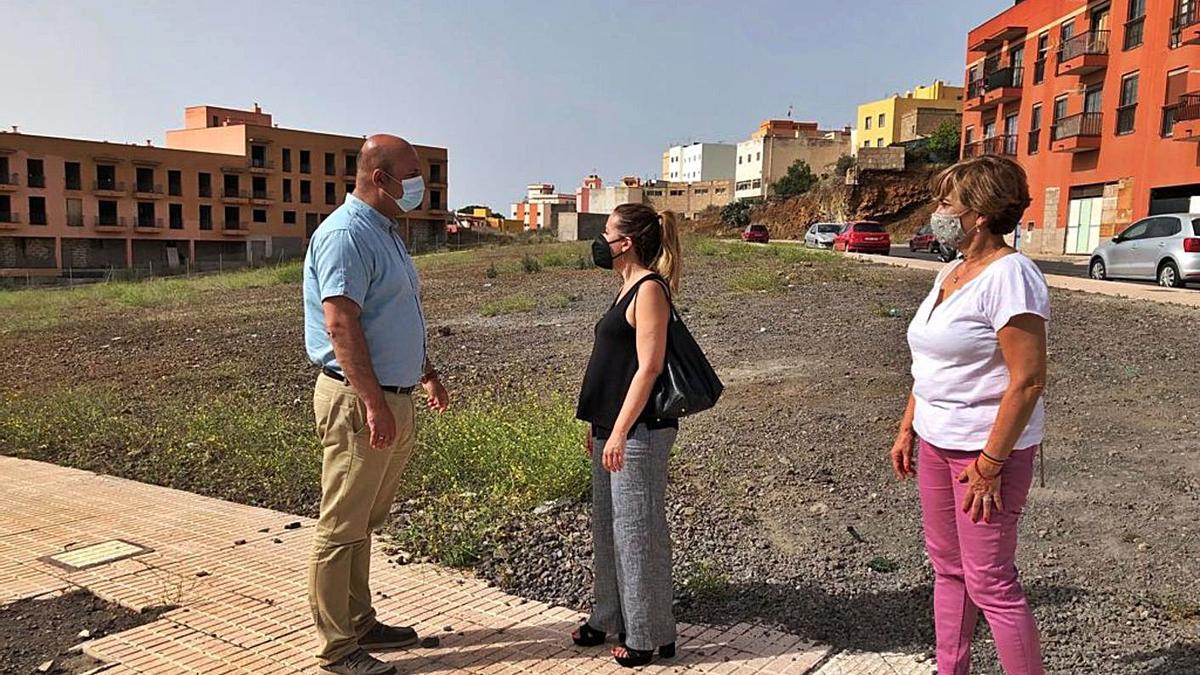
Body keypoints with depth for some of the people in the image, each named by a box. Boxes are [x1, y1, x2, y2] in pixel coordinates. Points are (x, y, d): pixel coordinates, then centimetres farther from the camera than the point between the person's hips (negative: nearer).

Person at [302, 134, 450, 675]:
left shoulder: (385, 233, 16)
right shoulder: (346, 234, -16)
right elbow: (341, 324, -23)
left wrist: (426, 373, 27)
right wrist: (374, 403, -27)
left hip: (392, 398, 10)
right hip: (358, 400, -10)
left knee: (364, 524, 18)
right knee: (342, 528, 1)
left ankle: (359, 624, 31)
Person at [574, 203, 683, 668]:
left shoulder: (649, 289, -13)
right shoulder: (629, 287, 15)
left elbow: (648, 367, -20)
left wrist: (620, 432, -21)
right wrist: (599, 426, 19)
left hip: (638, 432, -10)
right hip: (613, 429, 10)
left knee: (636, 529, 0)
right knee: (607, 526, 17)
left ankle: (648, 635, 13)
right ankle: (610, 617, 31)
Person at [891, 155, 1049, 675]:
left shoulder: (1008, 275, -19)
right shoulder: (952, 273, 10)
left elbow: (1028, 380, -23)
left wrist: (990, 463, -22)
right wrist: (908, 428, 15)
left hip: (987, 448, -9)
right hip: (937, 441, 9)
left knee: (990, 582, -1)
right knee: (947, 565, 18)